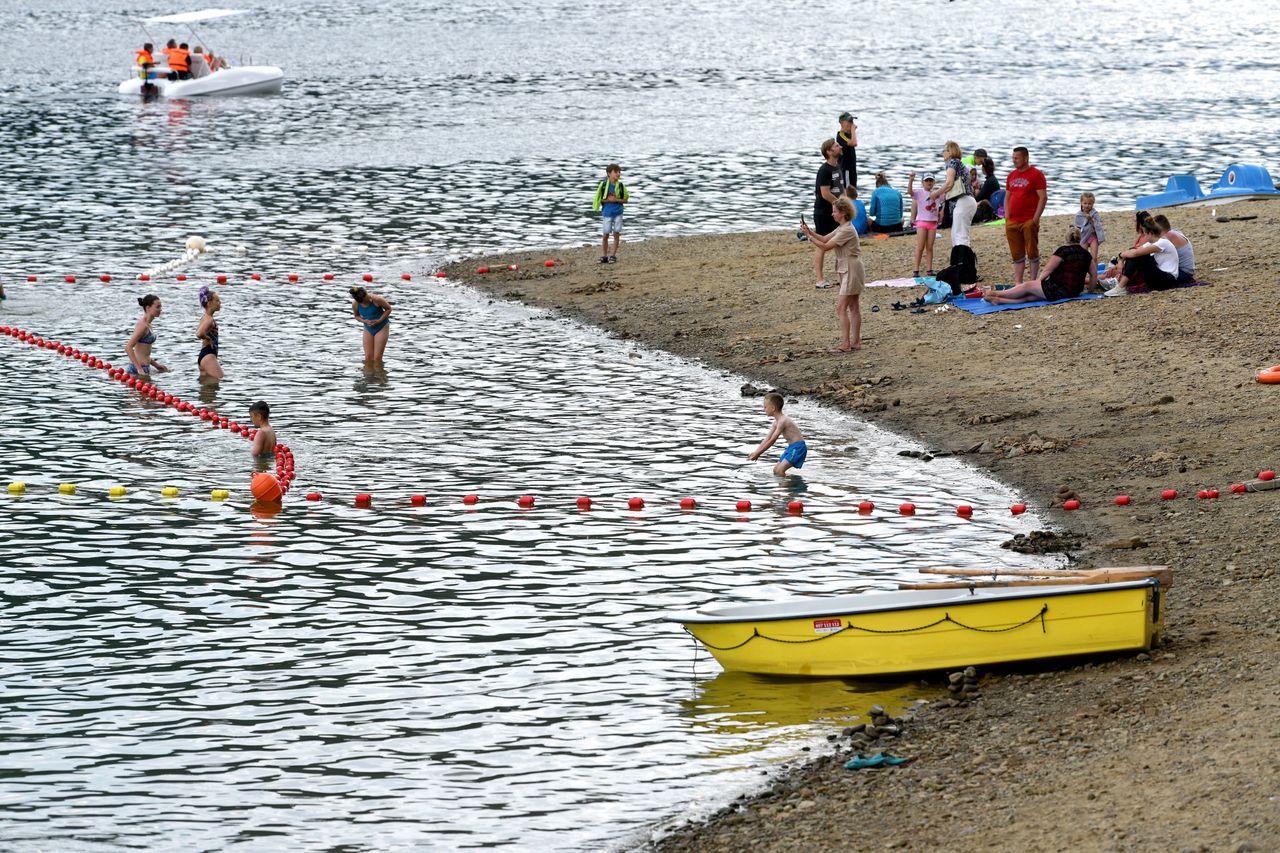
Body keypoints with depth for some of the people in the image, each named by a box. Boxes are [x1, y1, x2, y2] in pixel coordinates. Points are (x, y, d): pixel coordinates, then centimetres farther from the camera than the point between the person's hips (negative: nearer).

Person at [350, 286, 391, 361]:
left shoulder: (376, 300, -26)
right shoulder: (355, 304, -15)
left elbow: (388, 309, -9)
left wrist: (379, 321, -19)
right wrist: (365, 321, -15)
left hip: (381, 328, -3)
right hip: (368, 329, 3)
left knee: (377, 358, -8)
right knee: (368, 358, -2)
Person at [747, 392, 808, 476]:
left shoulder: (782, 421, -20)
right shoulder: (776, 421, 12)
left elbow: (772, 440, -20)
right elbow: (767, 438, 15)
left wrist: (758, 453, -15)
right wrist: (756, 452, 9)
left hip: (798, 447, -10)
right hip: (791, 447, 10)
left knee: (780, 470, -21)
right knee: (776, 470, 12)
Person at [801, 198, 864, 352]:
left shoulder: (847, 230, -20)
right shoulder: (842, 228, 13)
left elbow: (825, 247, -20)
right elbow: (825, 239, 14)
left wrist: (809, 236, -14)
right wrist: (810, 231, 2)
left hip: (851, 270, -11)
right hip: (846, 270, 11)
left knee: (841, 306, -12)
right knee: (853, 306, 13)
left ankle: (845, 343, -13)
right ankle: (856, 341, 18)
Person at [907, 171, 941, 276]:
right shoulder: (919, 193, -5)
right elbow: (910, 191, -23)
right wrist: (910, 180, -40)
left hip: (933, 222, 4)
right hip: (922, 221, -4)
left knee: (929, 247, 6)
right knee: (920, 247, -7)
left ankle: (930, 270, 8)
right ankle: (916, 271, -6)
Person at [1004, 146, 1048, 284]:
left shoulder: (1036, 174, -4)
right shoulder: (1011, 176, 16)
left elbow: (1043, 197, -9)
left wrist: (1035, 219, -14)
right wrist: (1007, 217, 8)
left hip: (1029, 221, -6)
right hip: (1012, 221, 6)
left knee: (1032, 252, -4)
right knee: (1017, 254, 7)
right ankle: (1018, 282, 10)